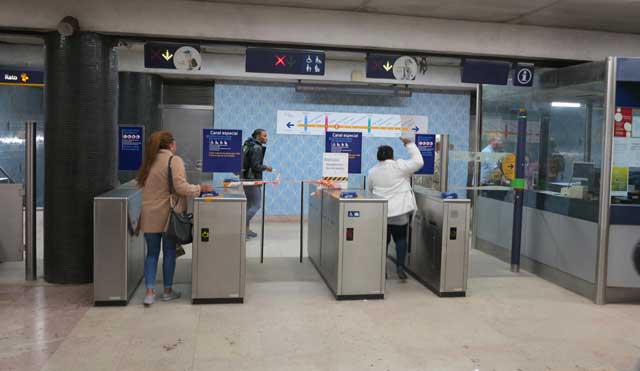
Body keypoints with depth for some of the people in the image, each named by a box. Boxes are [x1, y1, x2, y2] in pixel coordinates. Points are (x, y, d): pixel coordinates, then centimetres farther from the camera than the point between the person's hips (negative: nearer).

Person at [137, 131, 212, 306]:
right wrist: (200, 188, -9)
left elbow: (142, 185, 16)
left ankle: (149, 292, 5)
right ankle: (168, 290, 19)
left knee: (152, 253, 11)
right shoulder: (174, 160, -10)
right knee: (169, 252, 9)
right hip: (167, 215, -5)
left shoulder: (148, 161, 10)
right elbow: (180, 187, -20)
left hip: (149, 216, 5)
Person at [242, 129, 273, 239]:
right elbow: (255, 166, -22)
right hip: (252, 180, -10)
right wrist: (266, 167, -6)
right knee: (255, 205, -6)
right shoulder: (257, 148, -16)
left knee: (249, 204, 17)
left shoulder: (247, 145, 12)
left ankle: (246, 229, 22)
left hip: (246, 178, 10)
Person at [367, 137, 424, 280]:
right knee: (401, 238, 9)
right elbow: (418, 162, -7)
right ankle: (400, 266, -1)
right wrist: (409, 144, 1)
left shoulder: (372, 171, 4)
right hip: (400, 210, -3)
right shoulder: (399, 166, -8)